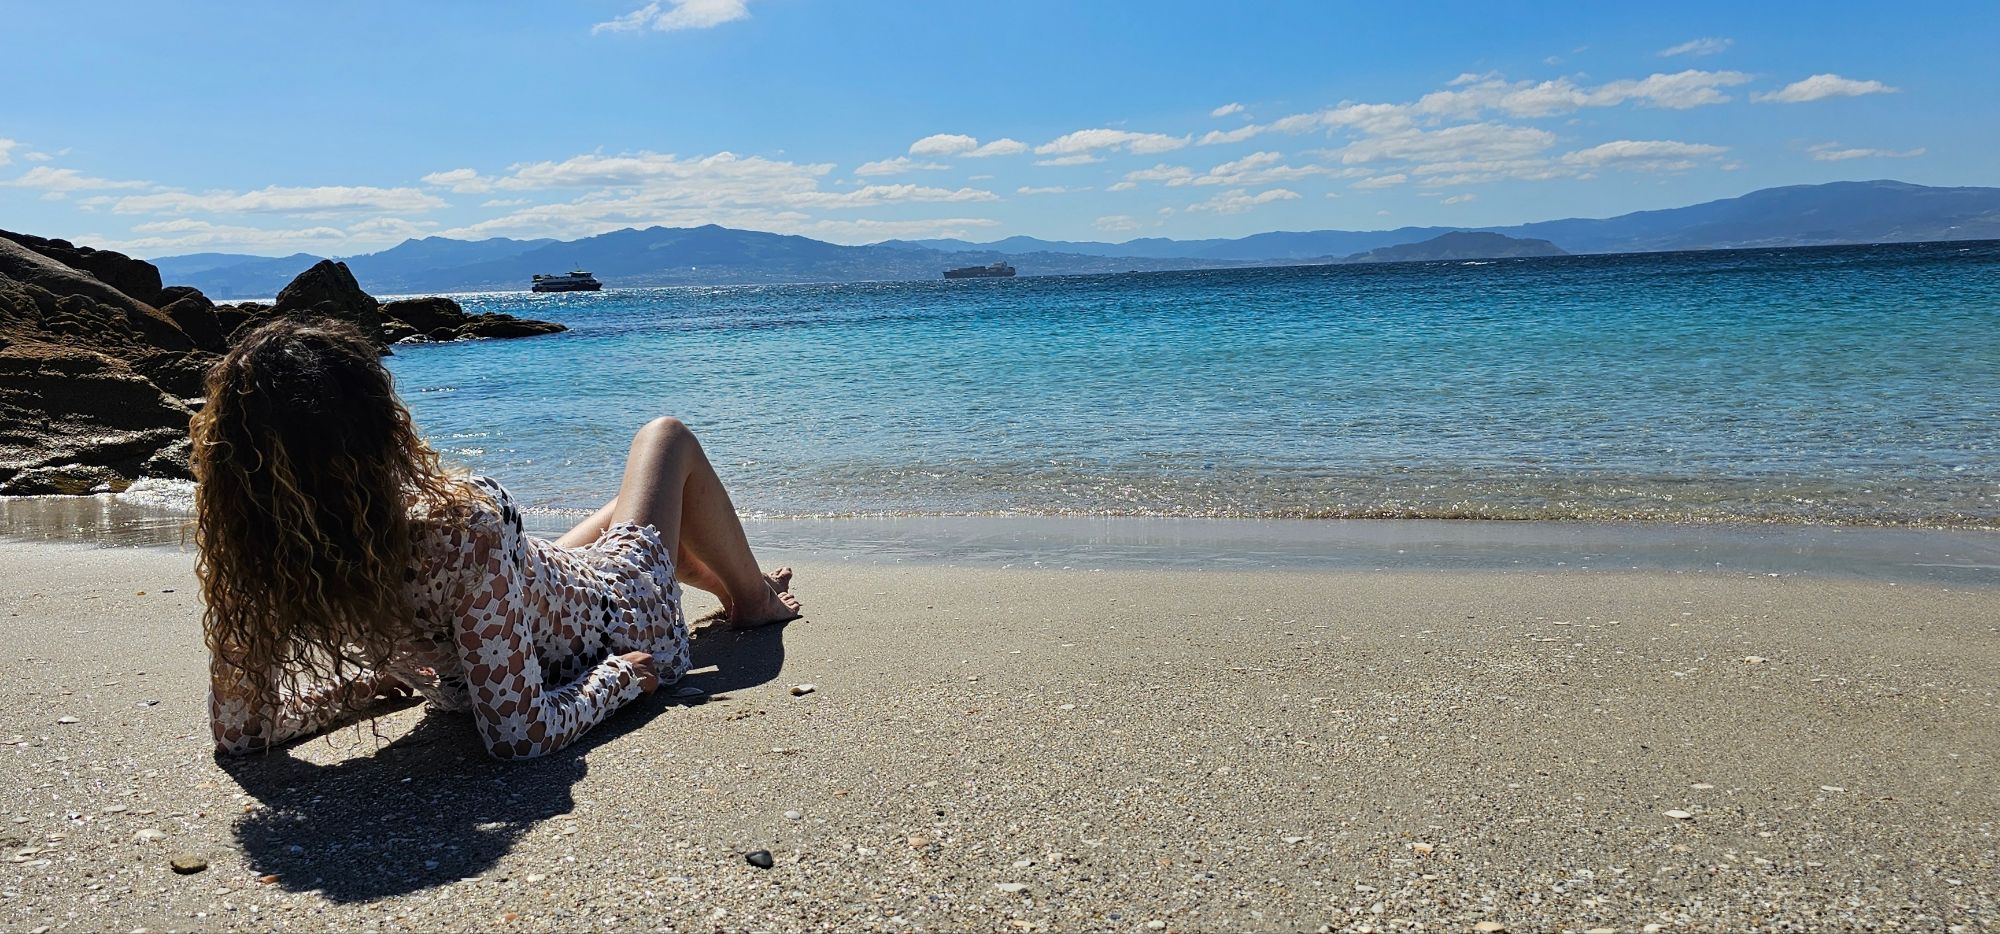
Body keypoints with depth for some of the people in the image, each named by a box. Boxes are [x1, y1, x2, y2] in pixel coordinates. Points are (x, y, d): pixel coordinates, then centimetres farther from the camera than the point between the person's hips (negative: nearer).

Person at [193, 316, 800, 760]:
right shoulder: (464, 528, -44)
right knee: (667, 437, 19)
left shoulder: (262, 564, -27)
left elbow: (238, 731, -14)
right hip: (622, 622, -5)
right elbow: (521, 736, -38)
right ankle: (755, 599, 41)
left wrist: (367, 677, -7)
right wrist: (618, 678, -21)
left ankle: (729, 583, 62)